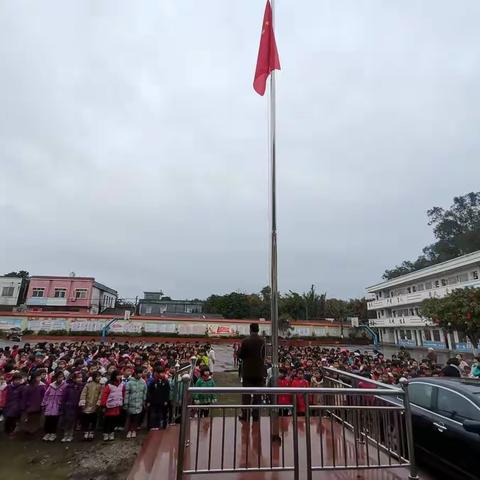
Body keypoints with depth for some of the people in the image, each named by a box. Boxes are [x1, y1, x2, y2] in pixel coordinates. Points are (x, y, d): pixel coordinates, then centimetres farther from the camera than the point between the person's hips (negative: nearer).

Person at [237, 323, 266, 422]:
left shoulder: (245, 341, -11)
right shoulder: (262, 341, -6)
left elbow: (240, 355, -6)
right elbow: (264, 355, 0)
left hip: (247, 371, -1)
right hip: (259, 372, 2)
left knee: (246, 395, 8)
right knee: (257, 395, 11)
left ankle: (245, 415, 9)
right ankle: (256, 416, 14)